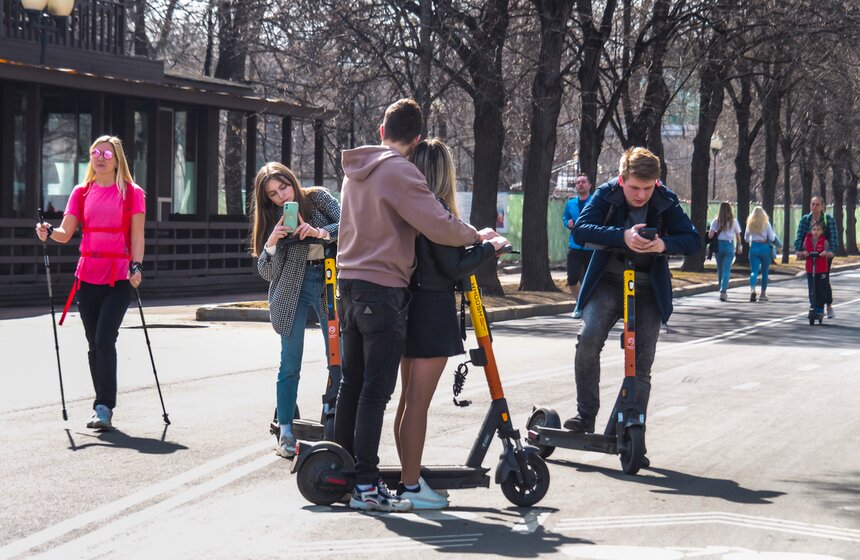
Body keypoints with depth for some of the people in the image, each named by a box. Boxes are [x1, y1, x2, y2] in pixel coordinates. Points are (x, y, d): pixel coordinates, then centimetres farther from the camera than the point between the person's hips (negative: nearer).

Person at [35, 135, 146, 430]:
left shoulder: (132, 193, 2)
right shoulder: (81, 193, 11)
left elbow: (137, 237, -1)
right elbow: (66, 233, 4)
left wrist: (136, 267, -15)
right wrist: (49, 232, -17)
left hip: (118, 279, -4)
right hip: (87, 277, 4)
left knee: (104, 340, -16)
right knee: (94, 344, 8)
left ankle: (104, 408, -15)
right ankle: (104, 408, 16)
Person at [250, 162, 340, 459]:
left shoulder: (317, 198, 0)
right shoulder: (272, 218, 2)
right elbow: (267, 273, -2)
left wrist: (320, 232, -29)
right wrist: (272, 242, -20)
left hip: (330, 280, 0)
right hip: (293, 288, 0)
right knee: (290, 365, -1)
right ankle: (285, 432, 5)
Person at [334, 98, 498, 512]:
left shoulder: (355, 171, 14)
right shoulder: (399, 171, -13)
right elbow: (440, 226, -19)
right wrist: (478, 236, -2)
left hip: (349, 285, 8)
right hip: (383, 291, -8)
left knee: (352, 383, 14)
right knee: (376, 390, -7)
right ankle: (365, 484, -7)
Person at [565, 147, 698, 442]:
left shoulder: (666, 202, -8)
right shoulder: (606, 195, -11)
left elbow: (692, 240, -11)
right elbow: (581, 229, -23)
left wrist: (664, 244, -33)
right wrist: (623, 236, -39)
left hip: (649, 289, 1)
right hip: (608, 282, -1)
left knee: (641, 363, 1)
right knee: (589, 339, -24)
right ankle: (586, 416, -12)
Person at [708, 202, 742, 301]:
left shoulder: (716, 221, -1)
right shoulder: (733, 221, -2)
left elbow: (710, 235, -8)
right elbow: (738, 236, 0)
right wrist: (738, 247, 13)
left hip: (719, 245, 1)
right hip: (729, 246, -1)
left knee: (720, 270, 14)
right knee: (726, 270, -2)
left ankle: (723, 292, 21)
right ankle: (723, 291, -17)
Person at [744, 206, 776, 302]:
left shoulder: (750, 224, 2)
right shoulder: (766, 224, -6)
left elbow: (746, 238, 11)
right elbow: (772, 238, -5)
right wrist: (774, 236, 16)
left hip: (754, 247, 1)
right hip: (764, 248, -1)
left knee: (754, 271, -2)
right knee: (765, 272, 12)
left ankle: (752, 289, -28)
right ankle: (763, 294, 16)